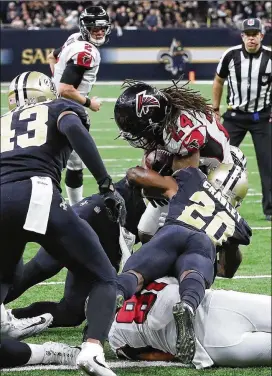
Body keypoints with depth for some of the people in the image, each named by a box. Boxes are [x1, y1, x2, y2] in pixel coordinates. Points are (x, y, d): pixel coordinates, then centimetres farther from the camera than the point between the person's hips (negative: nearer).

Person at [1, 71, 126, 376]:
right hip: (37, 196, -4)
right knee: (104, 280, 9)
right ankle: (92, 350, -17)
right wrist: (107, 186, -7)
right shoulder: (61, 108, 22)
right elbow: (74, 130, -2)